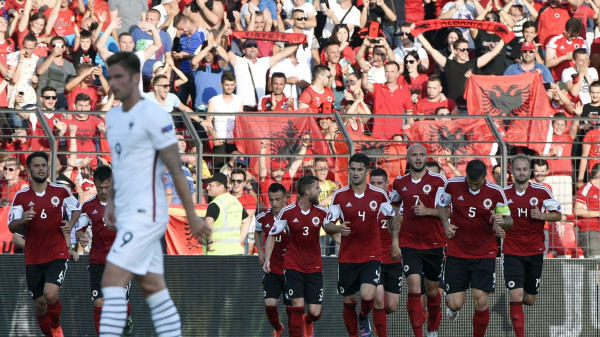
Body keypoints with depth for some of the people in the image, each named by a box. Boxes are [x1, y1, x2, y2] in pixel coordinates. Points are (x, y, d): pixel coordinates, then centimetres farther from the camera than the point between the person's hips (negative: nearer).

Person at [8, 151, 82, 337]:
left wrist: (70, 224, 0)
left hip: (58, 254, -2)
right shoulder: (21, 197, 0)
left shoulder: (60, 191, 1)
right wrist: (22, 220, -26)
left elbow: (77, 208, 20)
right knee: (40, 304, 5)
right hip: (33, 258, 2)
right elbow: (12, 228, -4)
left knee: (50, 294, -21)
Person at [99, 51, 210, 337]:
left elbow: (175, 168, -12)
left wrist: (192, 216, -12)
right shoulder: (113, 117, 13)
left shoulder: (153, 115, -12)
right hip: (127, 216, 9)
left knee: (112, 281, -16)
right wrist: (111, 201, 14)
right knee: (153, 288, 8)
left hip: (146, 214, -9)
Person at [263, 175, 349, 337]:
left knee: (315, 312, 0)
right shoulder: (287, 212, -8)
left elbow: (328, 226, 18)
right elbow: (272, 235, 1)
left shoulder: (321, 212, -1)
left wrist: (339, 229, -4)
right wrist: (267, 259, -8)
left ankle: (307, 322, 37)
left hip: (314, 267, 3)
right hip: (293, 267, -2)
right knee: (297, 305, -17)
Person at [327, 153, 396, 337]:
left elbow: (392, 217, 14)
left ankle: (364, 318, 15)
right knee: (348, 301, 5)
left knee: (367, 295, -19)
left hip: (371, 256, -1)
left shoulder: (379, 195, -1)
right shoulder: (340, 196, -1)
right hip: (347, 257, 1)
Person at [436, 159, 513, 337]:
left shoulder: (495, 192, -9)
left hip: (485, 254, 0)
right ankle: (453, 308, 36)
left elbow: (508, 220, 2)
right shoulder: (452, 185, -8)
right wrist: (446, 224, -2)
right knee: (455, 303, -2)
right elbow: (441, 203, 13)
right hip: (456, 253, 0)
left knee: (481, 302, -8)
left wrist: (503, 221, -22)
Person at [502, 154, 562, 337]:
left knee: (529, 300, 11)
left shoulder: (541, 191, -3)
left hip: (535, 252, 1)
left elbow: (557, 215, 3)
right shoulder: (504, 193, 0)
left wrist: (542, 216, -16)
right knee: (516, 297, -14)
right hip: (511, 252, -1)